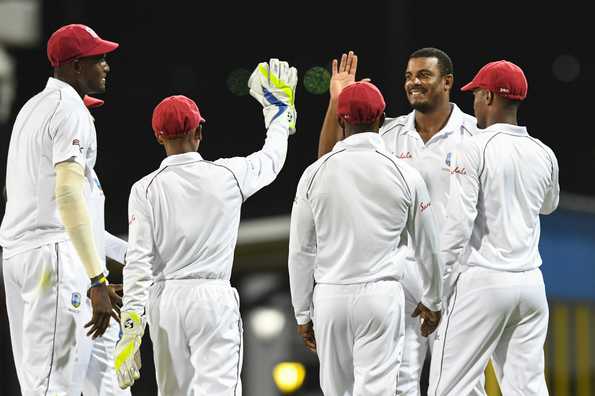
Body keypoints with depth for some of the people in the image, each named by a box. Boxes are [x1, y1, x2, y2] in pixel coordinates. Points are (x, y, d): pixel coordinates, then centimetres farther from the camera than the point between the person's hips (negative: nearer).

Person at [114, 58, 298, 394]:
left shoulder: (145, 189, 0)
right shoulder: (227, 175, 1)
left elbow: (138, 263, -6)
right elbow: (272, 159, 22)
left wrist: (131, 328, -6)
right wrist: (280, 109, 39)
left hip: (164, 300, 2)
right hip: (214, 295, -2)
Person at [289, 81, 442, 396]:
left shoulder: (315, 174, 0)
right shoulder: (404, 174, -1)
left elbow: (301, 252, 3)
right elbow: (427, 247, 8)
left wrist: (303, 313, 12)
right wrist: (432, 301, 23)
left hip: (329, 296, 2)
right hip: (382, 296, -2)